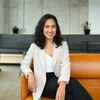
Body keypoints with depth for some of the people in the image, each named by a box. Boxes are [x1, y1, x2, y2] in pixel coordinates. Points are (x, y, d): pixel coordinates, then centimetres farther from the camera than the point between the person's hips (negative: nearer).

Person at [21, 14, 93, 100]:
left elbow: (65, 66, -7)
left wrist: (62, 85, -28)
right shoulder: (34, 47, 7)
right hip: (43, 84, -1)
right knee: (73, 83, -28)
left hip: (57, 81, 2)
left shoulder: (63, 45, 7)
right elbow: (24, 64, 10)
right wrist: (30, 74, -16)